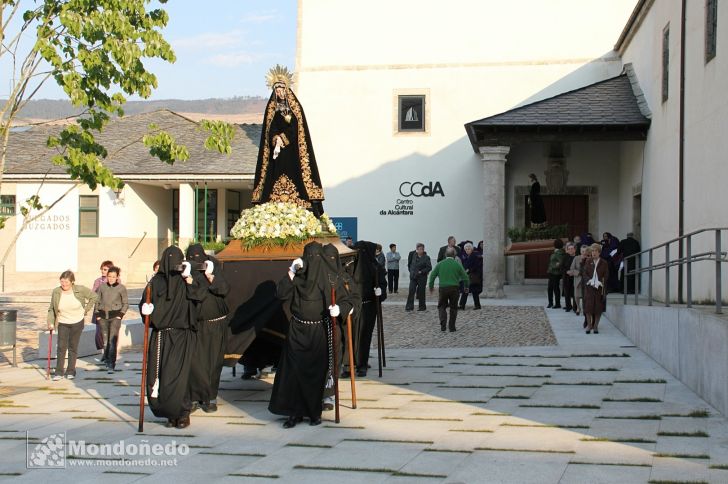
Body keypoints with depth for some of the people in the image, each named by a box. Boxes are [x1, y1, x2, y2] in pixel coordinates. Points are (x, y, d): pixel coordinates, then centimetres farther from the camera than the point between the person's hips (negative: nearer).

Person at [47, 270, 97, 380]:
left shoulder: (80, 290, -15)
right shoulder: (56, 292, -11)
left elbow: (94, 296, 0)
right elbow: (51, 309, -1)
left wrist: (86, 310, -2)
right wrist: (50, 322, -11)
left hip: (77, 323, 0)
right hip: (62, 323, 0)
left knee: (73, 347, 7)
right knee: (61, 347, -6)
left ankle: (71, 371, 17)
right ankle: (59, 372, 2)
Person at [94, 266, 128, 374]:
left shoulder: (121, 288, 0)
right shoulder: (102, 287, 5)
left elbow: (125, 303, 5)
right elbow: (97, 301, 13)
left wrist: (120, 315, -5)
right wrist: (97, 315, 5)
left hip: (115, 316, -3)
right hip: (103, 316, 3)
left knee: (112, 341, -11)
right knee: (105, 340, 10)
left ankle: (111, 365, -13)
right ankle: (107, 357, 34)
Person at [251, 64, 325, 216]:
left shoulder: (295, 107, 7)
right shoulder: (271, 109, 14)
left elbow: (296, 128, -3)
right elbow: (270, 130, 6)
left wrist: (282, 138, -12)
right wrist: (276, 139, -14)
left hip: (292, 152, -2)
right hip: (276, 152, 2)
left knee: (293, 176, -11)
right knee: (274, 180, -7)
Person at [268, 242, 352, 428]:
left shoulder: (331, 279, -1)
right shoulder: (297, 277, 2)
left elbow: (346, 302, -2)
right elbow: (282, 294, -9)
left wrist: (339, 308, -24)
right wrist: (291, 272, -16)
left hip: (319, 333, -1)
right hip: (297, 332, 1)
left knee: (316, 372, 2)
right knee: (294, 371, -3)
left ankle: (315, 412, 14)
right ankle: (295, 412, 3)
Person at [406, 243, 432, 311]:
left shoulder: (426, 258, -8)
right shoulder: (414, 255, 5)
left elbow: (429, 267, -11)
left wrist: (421, 272, -16)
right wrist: (411, 271, 12)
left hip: (422, 278, -4)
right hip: (413, 277, 4)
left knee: (421, 292, 3)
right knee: (411, 291, -6)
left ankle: (422, 307, 15)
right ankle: (409, 306, -5)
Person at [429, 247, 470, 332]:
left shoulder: (440, 264, 1)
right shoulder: (457, 265, -1)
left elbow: (432, 276, 3)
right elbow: (465, 277, 3)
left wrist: (431, 286, 18)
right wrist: (466, 287, 19)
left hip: (443, 288, 0)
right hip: (454, 288, 0)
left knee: (441, 307, 12)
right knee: (453, 308, 12)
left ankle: (443, 325, -5)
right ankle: (452, 327, 12)